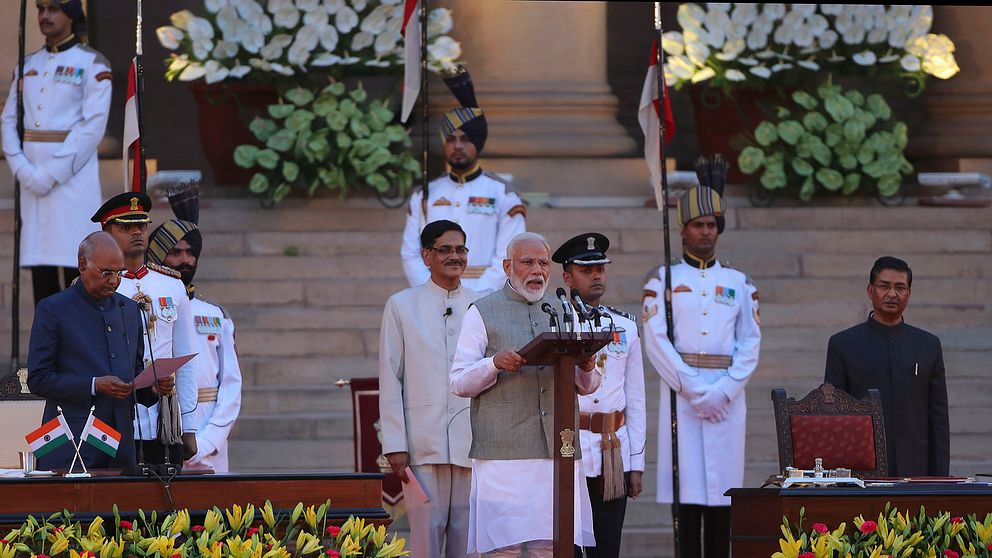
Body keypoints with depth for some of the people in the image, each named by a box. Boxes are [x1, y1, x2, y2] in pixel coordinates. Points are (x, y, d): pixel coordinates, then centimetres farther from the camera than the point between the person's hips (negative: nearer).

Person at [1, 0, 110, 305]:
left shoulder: (92, 64, -3)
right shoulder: (28, 66, 15)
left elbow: (93, 126, -12)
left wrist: (52, 174, -17)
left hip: (73, 175, -6)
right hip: (32, 182, 6)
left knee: (76, 267, -8)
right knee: (41, 270, 5)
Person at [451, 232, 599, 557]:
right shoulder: (482, 313, 8)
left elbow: (588, 387, 19)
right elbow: (459, 383, 2)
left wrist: (587, 369, -5)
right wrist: (495, 364, -18)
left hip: (559, 452, 3)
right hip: (503, 454, -3)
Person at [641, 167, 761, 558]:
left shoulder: (738, 284, 13)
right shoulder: (663, 280, 7)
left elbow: (750, 343, 8)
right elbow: (656, 342, -2)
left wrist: (724, 391, -7)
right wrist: (693, 390, -10)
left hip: (727, 398, 2)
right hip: (680, 395, -2)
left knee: (722, 496, -1)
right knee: (688, 496, -8)